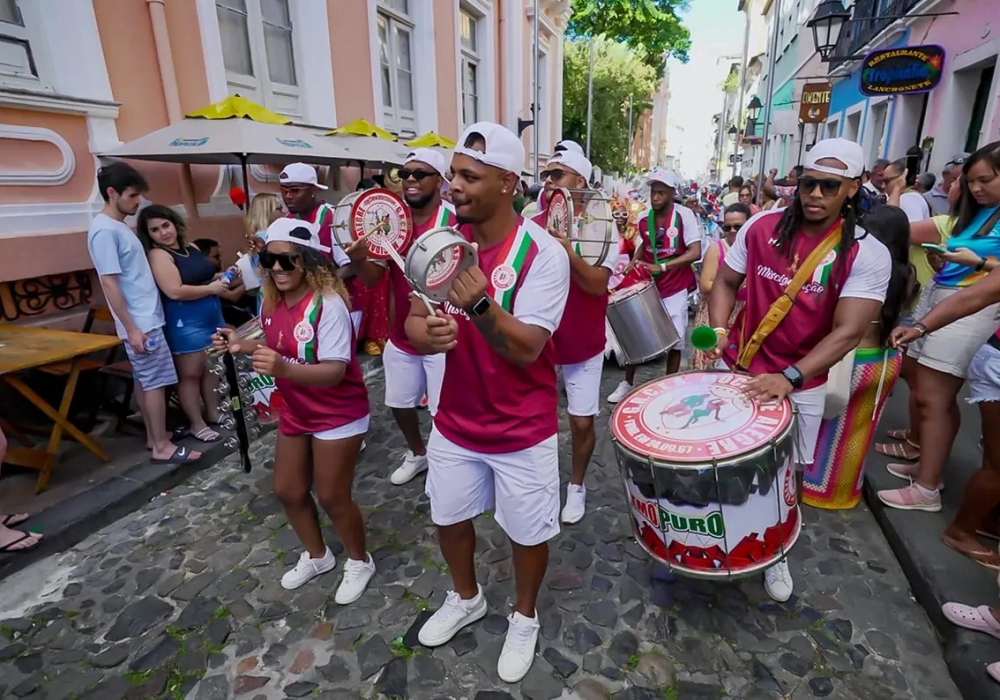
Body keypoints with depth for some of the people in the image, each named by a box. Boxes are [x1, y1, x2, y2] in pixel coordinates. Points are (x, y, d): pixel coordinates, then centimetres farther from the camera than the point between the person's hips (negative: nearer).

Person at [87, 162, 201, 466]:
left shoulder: (119, 226, 13)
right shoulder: (105, 231, -16)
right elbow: (110, 283, -19)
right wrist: (131, 328, -20)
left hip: (147, 317, 9)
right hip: (141, 322, -9)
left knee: (144, 381, 15)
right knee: (155, 382, -4)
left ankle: (154, 435, 26)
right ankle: (162, 446, 4)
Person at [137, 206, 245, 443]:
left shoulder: (192, 248, 11)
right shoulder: (158, 255, -13)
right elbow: (175, 291, -25)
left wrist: (222, 278, 10)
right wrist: (211, 288, -17)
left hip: (212, 316, 8)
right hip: (185, 323, -8)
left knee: (211, 368, 16)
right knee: (190, 373, 1)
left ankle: (214, 413, 29)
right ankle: (197, 424, 11)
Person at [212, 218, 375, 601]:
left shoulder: (328, 303, -26)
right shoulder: (273, 302, -3)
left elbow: (334, 371, -32)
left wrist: (284, 369, -46)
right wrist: (243, 346, -2)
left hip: (338, 416, -8)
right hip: (295, 412, 8)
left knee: (332, 498, 4)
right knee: (287, 491, 17)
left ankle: (359, 561, 33)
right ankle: (317, 555, 44)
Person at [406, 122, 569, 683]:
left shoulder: (543, 253, -20)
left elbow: (526, 349, -25)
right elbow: (412, 322, -3)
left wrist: (480, 305, -42)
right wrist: (428, 333, -26)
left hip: (522, 429, -4)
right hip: (455, 421, 5)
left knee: (528, 532, 16)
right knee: (449, 518, 23)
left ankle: (525, 618, 46)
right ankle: (466, 599, 53)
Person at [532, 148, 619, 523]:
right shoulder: (534, 224, -1)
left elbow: (599, 283, -22)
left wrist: (567, 249, -36)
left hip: (582, 341, -2)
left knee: (582, 421, 6)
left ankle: (576, 485, 31)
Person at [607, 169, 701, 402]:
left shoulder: (684, 215, -13)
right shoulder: (644, 218, 0)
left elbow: (696, 253, -20)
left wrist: (662, 266, -29)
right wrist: (633, 263, 0)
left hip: (675, 288, -4)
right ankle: (627, 383, 22)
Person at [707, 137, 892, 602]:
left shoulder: (868, 254, -13)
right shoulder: (762, 227, -7)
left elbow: (849, 331, -20)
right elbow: (726, 280, 3)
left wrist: (790, 377, -32)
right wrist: (718, 329, -15)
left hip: (802, 383, -1)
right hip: (738, 367, 2)